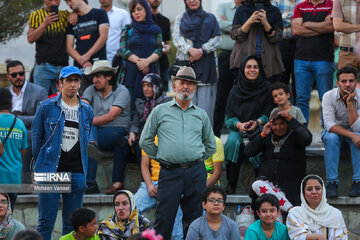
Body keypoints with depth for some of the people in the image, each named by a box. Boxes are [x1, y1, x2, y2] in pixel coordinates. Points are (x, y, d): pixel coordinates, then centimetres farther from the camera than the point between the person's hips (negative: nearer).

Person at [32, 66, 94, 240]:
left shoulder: (87, 111, 11)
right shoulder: (46, 107, 1)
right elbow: (36, 137, 7)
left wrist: (81, 165, 13)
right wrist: (41, 163, 6)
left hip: (77, 173, 3)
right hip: (50, 172, -3)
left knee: (72, 224, 5)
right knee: (46, 222, -5)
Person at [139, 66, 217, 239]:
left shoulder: (201, 115, 14)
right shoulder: (160, 111, 8)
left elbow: (211, 146, 22)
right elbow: (145, 141, 11)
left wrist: (196, 160, 13)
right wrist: (162, 158, 7)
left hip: (196, 172, 2)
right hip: (170, 172, -2)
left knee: (194, 219, 5)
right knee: (164, 220, -6)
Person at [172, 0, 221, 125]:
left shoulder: (210, 18, 18)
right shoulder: (180, 19, 19)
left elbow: (217, 39, 7)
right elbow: (176, 37, 4)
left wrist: (202, 50, -9)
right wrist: (190, 50, -14)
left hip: (206, 62, 0)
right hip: (186, 63, 0)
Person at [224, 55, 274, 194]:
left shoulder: (267, 88, 6)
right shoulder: (235, 91, 10)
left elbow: (269, 114, 1)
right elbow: (229, 116, 5)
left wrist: (257, 123, -18)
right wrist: (239, 125, -17)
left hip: (260, 128, -2)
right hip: (238, 127, 2)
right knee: (233, 141, -32)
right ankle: (231, 184, -27)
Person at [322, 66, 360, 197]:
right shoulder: (329, 96, -19)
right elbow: (329, 125, -28)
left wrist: (350, 103, -33)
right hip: (334, 131, 0)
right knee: (331, 138, -35)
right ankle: (331, 183, -33)